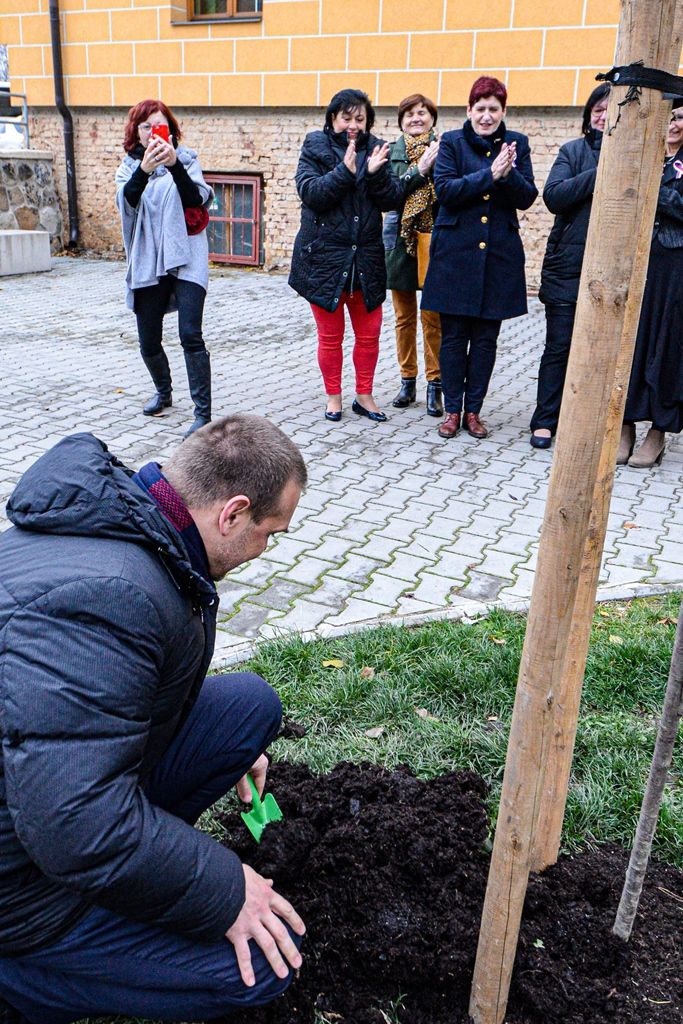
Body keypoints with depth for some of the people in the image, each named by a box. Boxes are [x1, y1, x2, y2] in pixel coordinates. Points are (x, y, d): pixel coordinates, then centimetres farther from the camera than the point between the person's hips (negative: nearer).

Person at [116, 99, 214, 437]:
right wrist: (144, 169, -30)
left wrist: (175, 165, -27)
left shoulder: (186, 159, 6)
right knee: (148, 342, 7)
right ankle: (163, 392, 35)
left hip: (187, 259, -3)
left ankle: (203, 414, -14)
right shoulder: (128, 167, 9)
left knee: (190, 335, -17)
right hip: (148, 263, 3)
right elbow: (127, 200, -13)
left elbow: (197, 199, -12)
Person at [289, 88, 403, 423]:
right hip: (323, 257, -3)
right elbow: (309, 192, -14)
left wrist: (376, 172, -18)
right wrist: (345, 171, -23)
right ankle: (333, 397, 21)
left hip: (366, 257, 3)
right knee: (330, 336, 6)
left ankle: (364, 396, 23)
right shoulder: (314, 147, 0)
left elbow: (393, 199, -1)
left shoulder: (375, 149, 7)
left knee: (369, 334, 8)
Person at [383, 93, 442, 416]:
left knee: (433, 317, -2)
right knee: (404, 316, 9)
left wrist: (436, 164, -19)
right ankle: (407, 380, 19)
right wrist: (420, 169, -17)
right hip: (400, 240, 2)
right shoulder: (391, 151, 7)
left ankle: (434, 384, 7)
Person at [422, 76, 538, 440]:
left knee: (486, 337, 6)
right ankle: (452, 409, 14)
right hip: (455, 254, -2)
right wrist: (490, 174, -19)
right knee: (453, 335, 2)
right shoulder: (452, 142, 2)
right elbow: (445, 190, -11)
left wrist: (509, 174, -18)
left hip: (499, 255, 2)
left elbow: (527, 198, 1)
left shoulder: (517, 144, 8)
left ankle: (473, 409, 17)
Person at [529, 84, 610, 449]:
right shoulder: (574, 151, 6)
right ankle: (545, 421, 8)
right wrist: (599, 173, -14)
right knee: (559, 346, 1)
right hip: (568, 265, -1)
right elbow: (552, 195, -9)